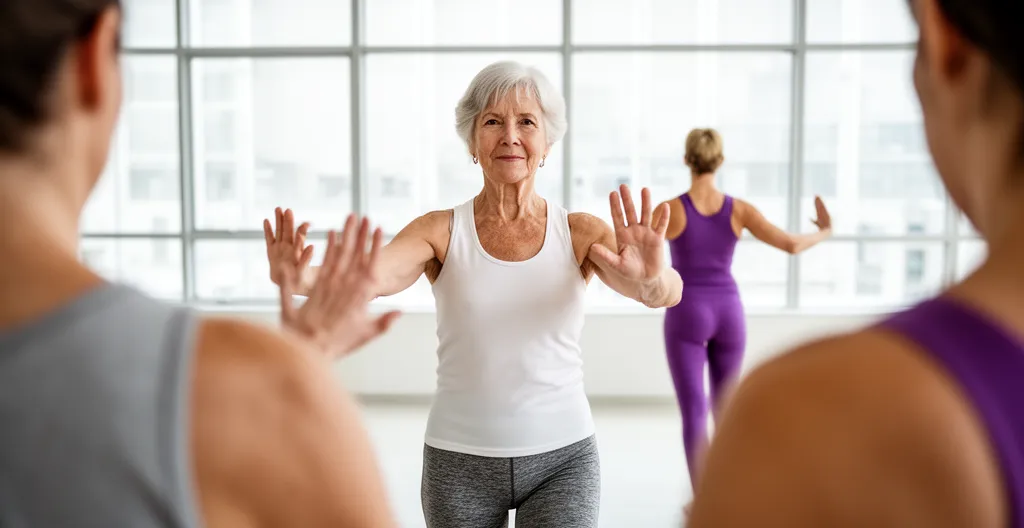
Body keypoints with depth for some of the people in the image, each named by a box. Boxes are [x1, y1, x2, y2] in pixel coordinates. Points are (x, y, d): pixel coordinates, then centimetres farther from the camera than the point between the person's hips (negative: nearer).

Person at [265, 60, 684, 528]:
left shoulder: (581, 233, -5)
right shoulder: (440, 231, -5)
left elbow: (668, 292, -21)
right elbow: (369, 276, -23)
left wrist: (651, 278, -45)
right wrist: (303, 277, -46)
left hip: (563, 457, 0)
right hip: (459, 460, 1)